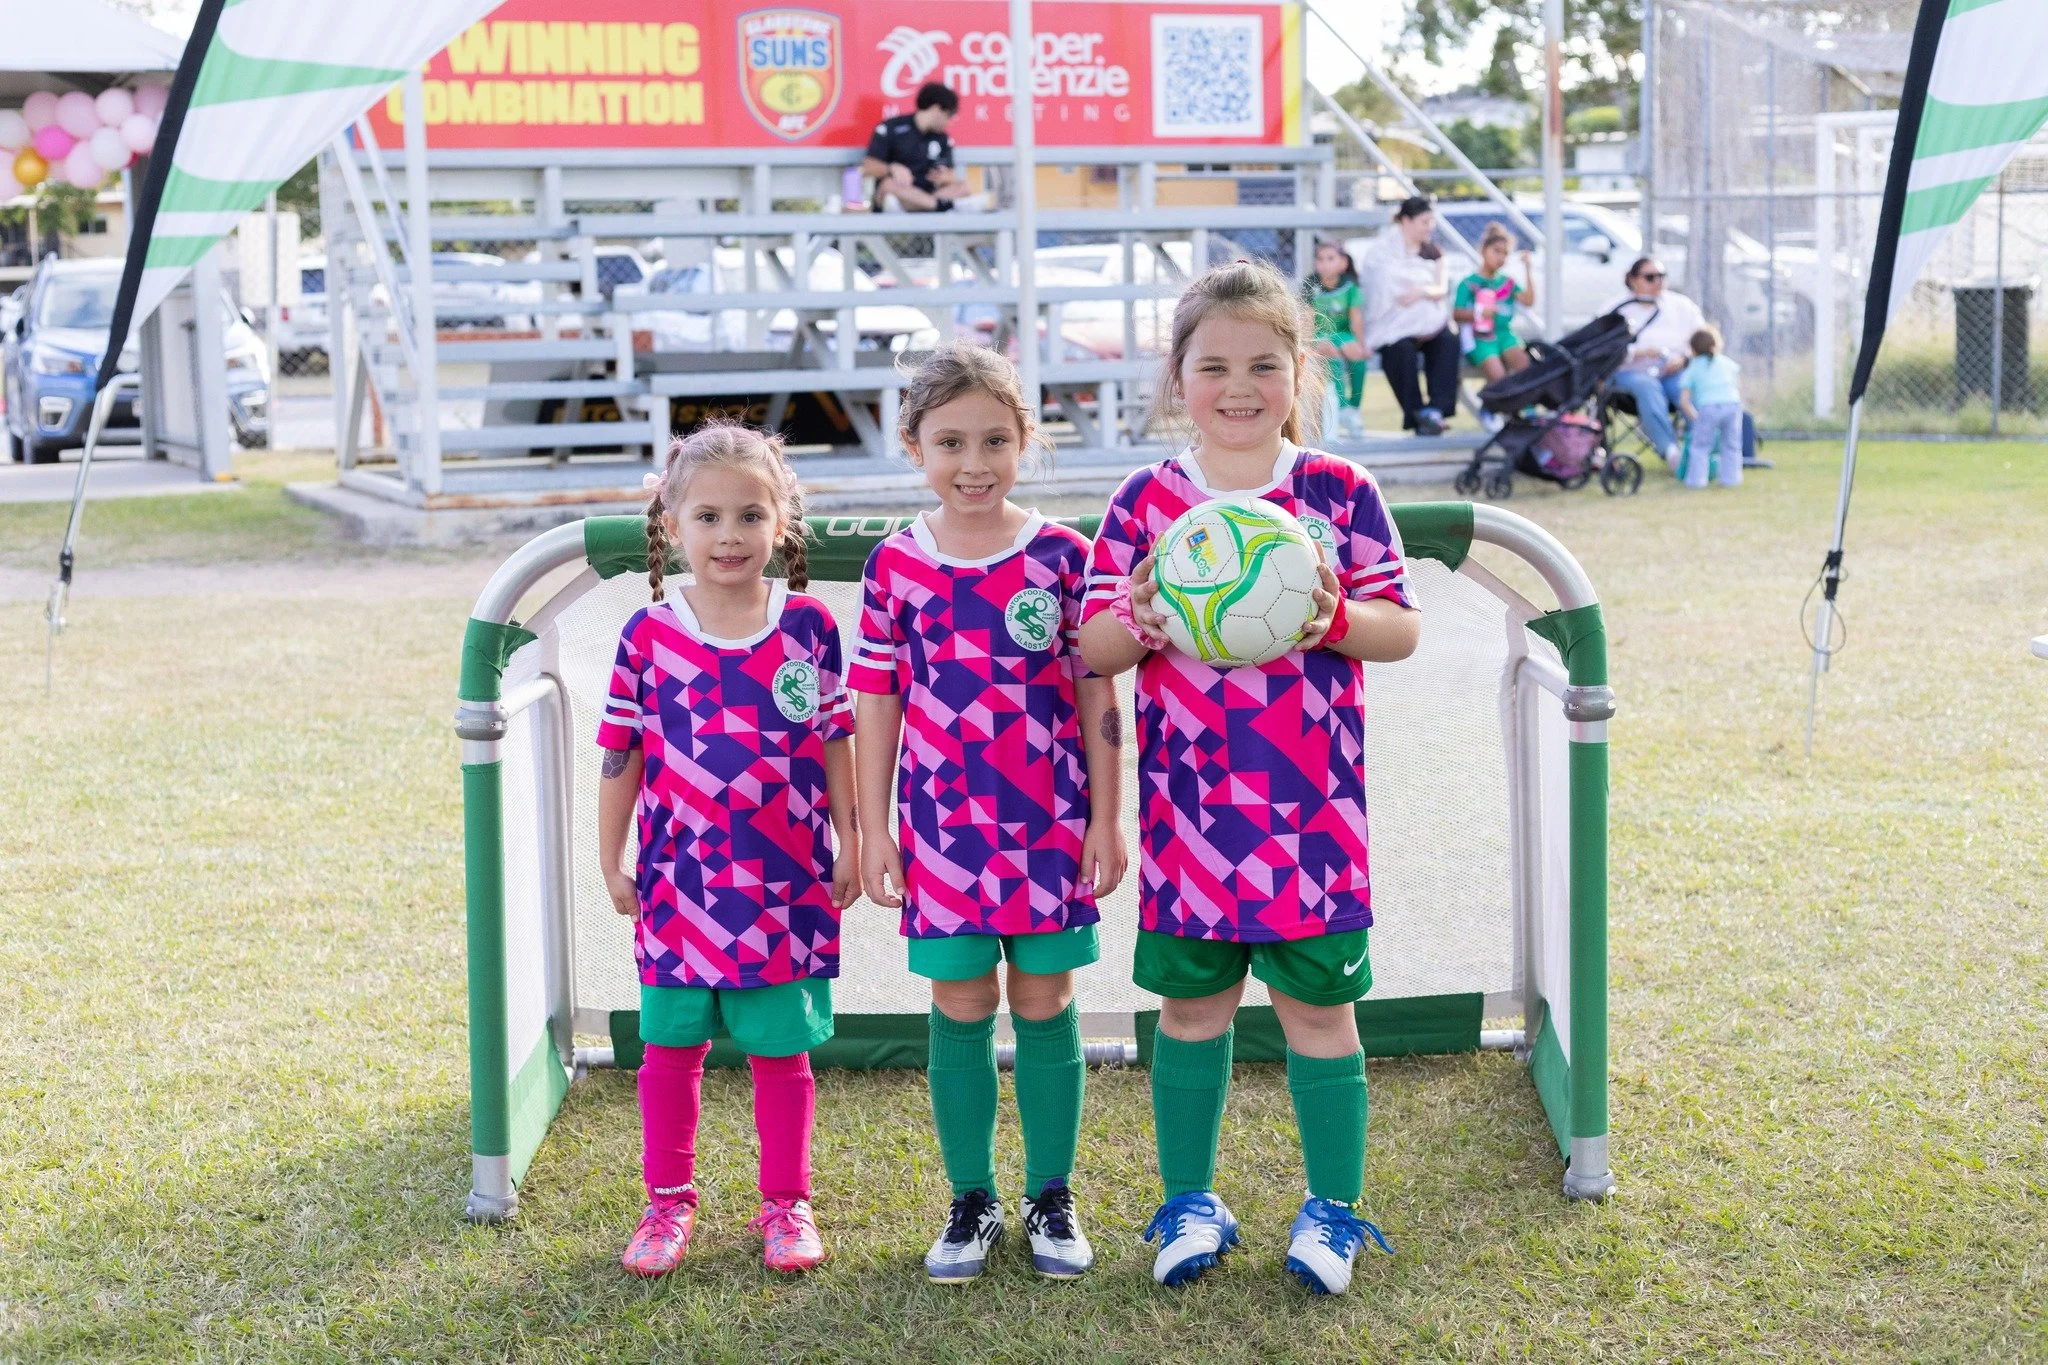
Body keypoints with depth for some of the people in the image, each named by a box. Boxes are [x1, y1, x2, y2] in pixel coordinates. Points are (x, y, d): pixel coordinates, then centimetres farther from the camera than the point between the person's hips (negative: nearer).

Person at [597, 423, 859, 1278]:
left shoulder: (808, 627, -2)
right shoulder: (649, 634, -3)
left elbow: (837, 744, 5)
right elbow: (621, 752, 3)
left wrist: (850, 844, 5)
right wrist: (610, 861, 4)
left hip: (786, 881, 0)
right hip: (679, 882, 0)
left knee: (781, 1048, 8)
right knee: (670, 1041, 8)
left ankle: (786, 1202, 22)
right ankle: (668, 1200, 24)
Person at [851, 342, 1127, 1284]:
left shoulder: (1061, 557, -3)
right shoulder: (895, 566, 0)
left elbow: (1097, 694, 0)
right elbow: (877, 705, 4)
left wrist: (1106, 820, -1)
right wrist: (873, 834, 3)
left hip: (1050, 821, -1)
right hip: (943, 826, 1)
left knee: (1045, 1005, 6)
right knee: (959, 1011, 7)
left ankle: (1052, 1197, 20)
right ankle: (971, 1202, 20)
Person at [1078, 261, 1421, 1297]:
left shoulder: (1341, 492, 0)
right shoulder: (1145, 502, 2)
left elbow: (1402, 629, 0)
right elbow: (1091, 649, 1)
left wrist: (1336, 616, -21)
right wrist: (1141, 622, -20)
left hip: (1311, 809, -1)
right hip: (1187, 808, 1)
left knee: (1317, 1003, 6)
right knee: (1191, 1004, 10)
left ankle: (1333, 1208, 22)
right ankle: (1189, 1203, 25)